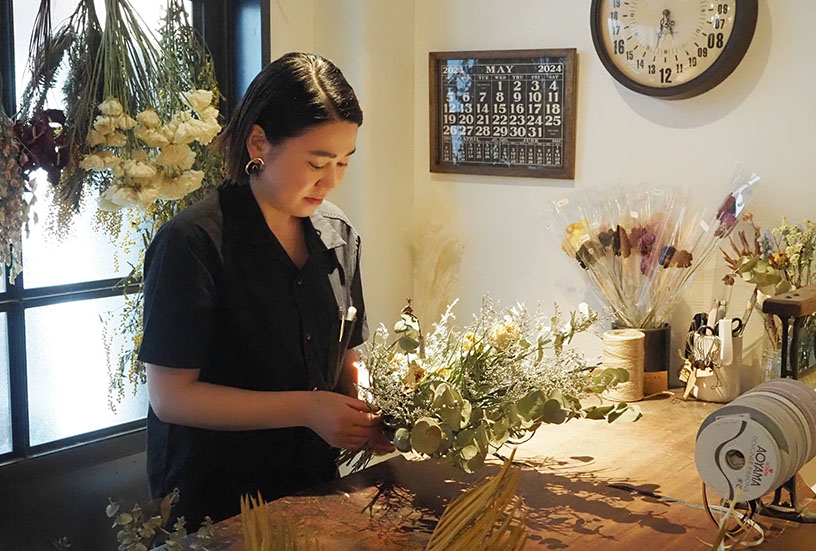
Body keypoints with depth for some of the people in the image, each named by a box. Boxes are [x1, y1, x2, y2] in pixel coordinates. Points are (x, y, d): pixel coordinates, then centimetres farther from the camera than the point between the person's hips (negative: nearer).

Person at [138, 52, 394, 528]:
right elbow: (170, 396, -19)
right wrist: (306, 409, -24)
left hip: (313, 484, 6)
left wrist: (365, 415, -11)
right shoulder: (193, 243, -19)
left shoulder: (338, 235, 1)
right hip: (215, 503, -6)